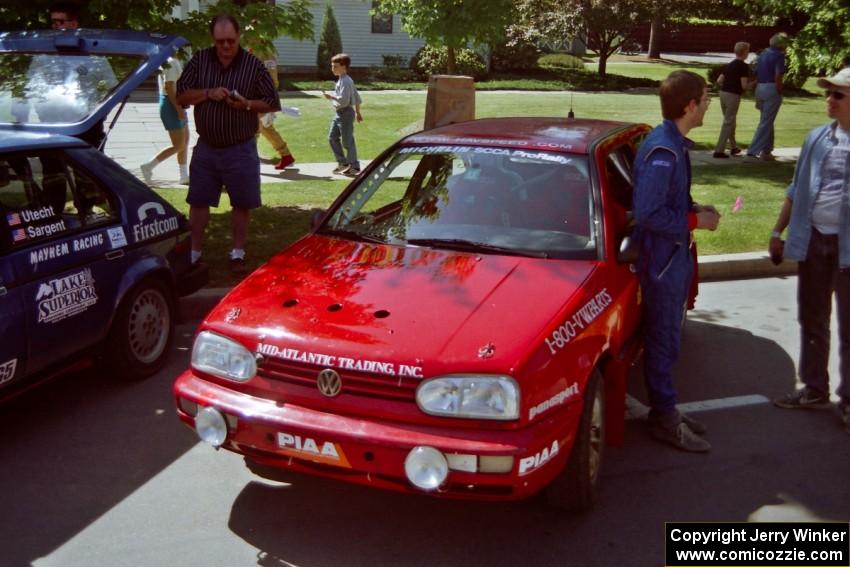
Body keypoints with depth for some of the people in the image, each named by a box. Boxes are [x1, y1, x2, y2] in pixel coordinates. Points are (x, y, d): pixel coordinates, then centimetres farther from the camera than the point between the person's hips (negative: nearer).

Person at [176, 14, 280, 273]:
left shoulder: (254, 65, -6)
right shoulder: (199, 61, 0)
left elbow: (273, 103, -3)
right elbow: (181, 96, 0)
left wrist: (248, 104, -20)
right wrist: (207, 93, -17)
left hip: (241, 149, -2)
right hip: (206, 147, 2)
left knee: (242, 203, 4)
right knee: (198, 201, 6)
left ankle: (238, 254, 19)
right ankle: (194, 253, 17)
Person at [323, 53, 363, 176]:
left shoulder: (345, 82, -17)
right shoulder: (341, 80, 14)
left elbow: (344, 100, -27)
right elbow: (357, 98, 20)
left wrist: (331, 97, -20)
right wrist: (358, 112, 25)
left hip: (346, 113, -11)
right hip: (339, 113, 11)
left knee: (347, 141, -4)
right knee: (332, 137, 13)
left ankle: (354, 166, 6)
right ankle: (342, 163, 20)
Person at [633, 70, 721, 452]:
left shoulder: (675, 144, 9)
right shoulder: (663, 151, -22)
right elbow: (648, 213, -27)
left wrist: (695, 208, 4)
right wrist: (695, 220, -17)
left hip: (676, 254, 10)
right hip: (662, 259, -10)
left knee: (668, 337, 17)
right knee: (663, 340, 1)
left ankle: (666, 409, 30)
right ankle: (664, 419, 14)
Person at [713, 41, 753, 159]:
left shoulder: (729, 65, 11)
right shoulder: (744, 66, -11)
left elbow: (719, 81, 9)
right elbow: (744, 85, -16)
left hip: (723, 93, 8)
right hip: (733, 95, -8)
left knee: (730, 121, 20)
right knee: (728, 123, -4)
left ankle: (733, 147, 30)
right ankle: (719, 150, -7)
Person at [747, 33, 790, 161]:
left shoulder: (763, 54, 13)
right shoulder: (779, 56, -9)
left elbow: (756, 74, 14)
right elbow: (778, 77, -19)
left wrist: (757, 96, 19)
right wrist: (779, 93, -10)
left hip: (760, 88, 8)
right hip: (771, 89, -8)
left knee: (767, 121, 18)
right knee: (766, 122, -3)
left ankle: (766, 150, 23)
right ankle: (753, 150, -8)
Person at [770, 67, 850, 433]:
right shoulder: (817, 138, 7)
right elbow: (796, 190, 14)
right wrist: (778, 231, 12)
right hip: (812, 240, 5)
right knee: (811, 321, 14)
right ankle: (814, 390, 28)